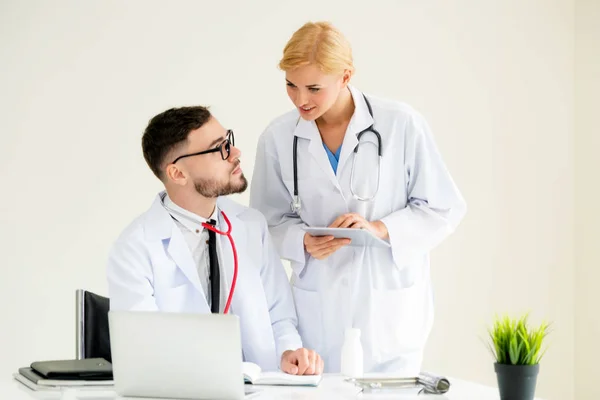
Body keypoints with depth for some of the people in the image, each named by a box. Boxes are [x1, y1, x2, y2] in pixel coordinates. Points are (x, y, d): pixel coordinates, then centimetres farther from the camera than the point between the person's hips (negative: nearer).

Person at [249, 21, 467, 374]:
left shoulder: (402, 125, -10)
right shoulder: (278, 138, -2)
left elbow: (445, 209, -4)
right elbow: (271, 219, 7)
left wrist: (380, 229, -18)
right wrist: (304, 241, -14)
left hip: (392, 308, -1)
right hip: (320, 310, 2)